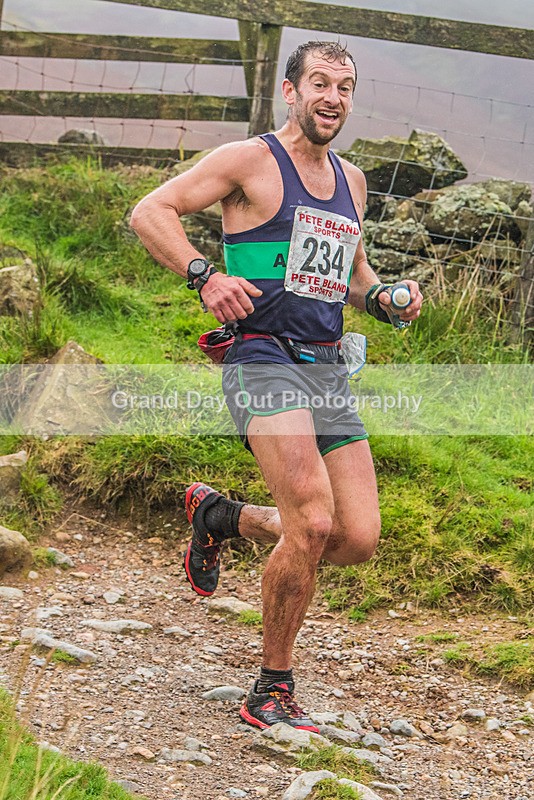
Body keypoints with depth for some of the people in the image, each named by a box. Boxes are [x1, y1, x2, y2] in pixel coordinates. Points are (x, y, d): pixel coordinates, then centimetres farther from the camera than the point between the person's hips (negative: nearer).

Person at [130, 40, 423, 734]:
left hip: (330, 370, 7)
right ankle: (273, 691, -4)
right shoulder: (250, 161, -2)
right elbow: (149, 212, -5)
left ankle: (222, 516, 24)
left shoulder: (351, 180, 19)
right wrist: (205, 276, -19)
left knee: (359, 539, -3)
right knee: (313, 524, -23)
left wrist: (384, 298, 11)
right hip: (265, 359, -7)